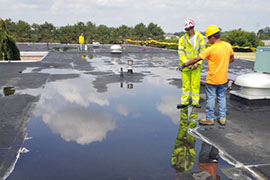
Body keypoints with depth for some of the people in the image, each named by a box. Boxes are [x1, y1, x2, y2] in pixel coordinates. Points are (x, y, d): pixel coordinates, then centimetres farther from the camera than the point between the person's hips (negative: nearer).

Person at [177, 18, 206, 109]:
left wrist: (197, 63, -14)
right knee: (185, 84, 7)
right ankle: (184, 102, 19)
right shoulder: (182, 39, -8)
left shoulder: (200, 37, -5)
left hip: (196, 65, 1)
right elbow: (181, 53, -9)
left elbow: (202, 51, -4)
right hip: (185, 65, 0)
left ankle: (195, 101, 19)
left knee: (195, 84, 6)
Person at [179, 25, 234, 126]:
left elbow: (196, 59, -19)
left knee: (210, 98, 6)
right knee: (222, 97, 17)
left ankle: (210, 119, 16)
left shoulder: (211, 49, -20)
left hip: (212, 79, -6)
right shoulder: (228, 46, -2)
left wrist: (184, 65, -10)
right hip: (223, 79, 6)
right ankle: (222, 118, 22)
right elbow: (231, 59, 13)